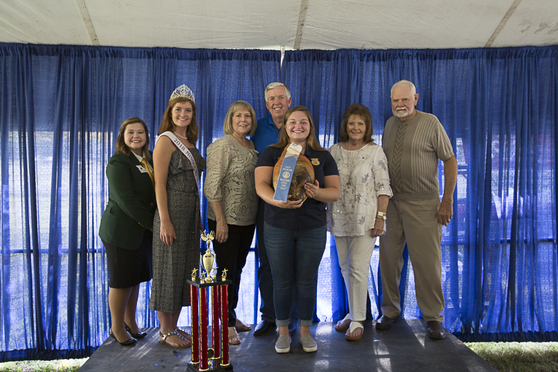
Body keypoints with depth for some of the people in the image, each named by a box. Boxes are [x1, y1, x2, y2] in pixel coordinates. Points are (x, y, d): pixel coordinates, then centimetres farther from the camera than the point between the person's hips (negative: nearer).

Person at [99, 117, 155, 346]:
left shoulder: (151, 159, 7)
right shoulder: (118, 162, -12)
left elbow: (157, 190, 9)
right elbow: (126, 200, -20)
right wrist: (153, 224, -19)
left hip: (144, 230, 6)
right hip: (122, 230, -6)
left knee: (136, 277, 17)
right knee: (122, 280, 5)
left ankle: (130, 322, 34)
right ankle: (117, 328, 23)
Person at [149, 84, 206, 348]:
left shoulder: (190, 143, 16)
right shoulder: (166, 140, -7)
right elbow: (159, 183, -13)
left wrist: (198, 217, 14)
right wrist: (165, 221, -19)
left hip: (191, 212, 8)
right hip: (173, 211, -8)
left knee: (186, 267, 12)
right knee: (170, 267, 0)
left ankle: (174, 326, 24)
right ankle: (165, 331, 13)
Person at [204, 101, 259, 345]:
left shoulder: (251, 146, 12)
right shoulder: (223, 146, -11)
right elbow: (212, 185, -16)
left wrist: (255, 215, 13)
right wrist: (220, 220, -19)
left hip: (247, 219, 7)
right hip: (226, 220, -7)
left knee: (237, 269, 15)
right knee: (227, 270, 1)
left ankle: (231, 316, 30)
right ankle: (227, 324, 13)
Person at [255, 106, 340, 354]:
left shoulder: (323, 157, 7)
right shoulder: (271, 154, 4)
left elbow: (335, 192, 2)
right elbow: (261, 185, -8)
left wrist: (317, 193, -21)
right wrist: (278, 201, -28)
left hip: (313, 228, 1)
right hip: (278, 228, -1)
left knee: (307, 282, 8)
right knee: (282, 282, 7)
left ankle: (305, 331, 26)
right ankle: (283, 332, 25)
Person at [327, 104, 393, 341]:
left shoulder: (375, 152, -3)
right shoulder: (334, 151, 8)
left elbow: (383, 187, -5)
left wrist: (380, 217, -12)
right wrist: (325, 214, 9)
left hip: (365, 219, -4)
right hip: (340, 218, 5)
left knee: (358, 267, -8)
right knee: (345, 267, 12)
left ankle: (358, 320, 6)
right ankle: (354, 313, 29)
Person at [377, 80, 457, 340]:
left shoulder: (431, 123, -3)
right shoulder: (389, 124, 11)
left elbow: (450, 161, -3)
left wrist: (447, 201, -8)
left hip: (423, 204, -4)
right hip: (391, 202, 4)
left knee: (427, 261, -1)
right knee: (389, 259, 7)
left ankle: (433, 317, 16)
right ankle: (390, 311, 24)